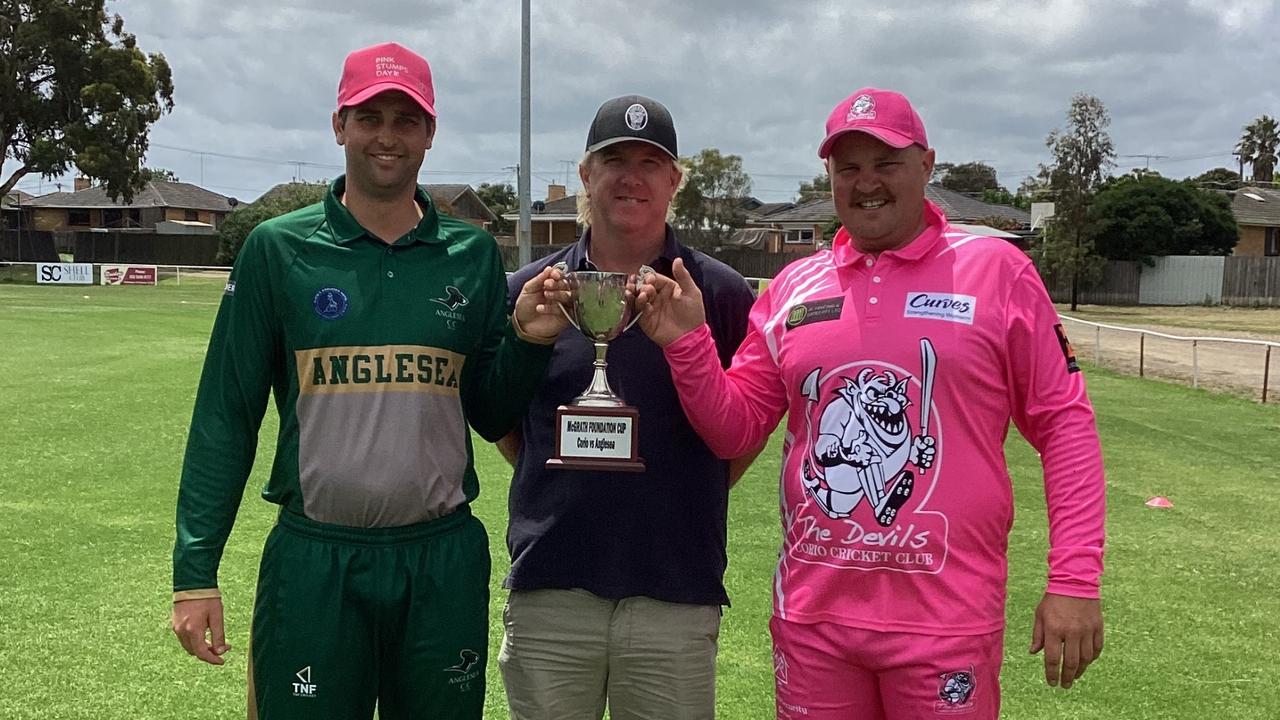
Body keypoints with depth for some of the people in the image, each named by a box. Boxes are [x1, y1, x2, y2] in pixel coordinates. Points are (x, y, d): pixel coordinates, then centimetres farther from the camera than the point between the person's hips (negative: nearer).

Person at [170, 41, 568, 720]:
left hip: (444, 561, 2)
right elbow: (225, 415, 0)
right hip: (313, 561, -2)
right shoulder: (278, 248, -1)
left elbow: (490, 417, 9)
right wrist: (194, 572, -4)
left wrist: (527, 340, -10)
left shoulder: (473, 254, 4)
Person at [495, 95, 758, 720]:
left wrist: (689, 498, 2)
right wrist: (557, 485, 6)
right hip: (551, 590, 1)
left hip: (678, 594, -1)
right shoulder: (529, 292, 5)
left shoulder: (723, 293, 2)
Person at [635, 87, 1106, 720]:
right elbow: (734, 428, 8)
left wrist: (1075, 581, -8)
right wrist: (687, 346, -9)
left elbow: (1063, 424, -2)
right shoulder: (794, 286, 6)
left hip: (946, 622, -3)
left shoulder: (997, 271, -3)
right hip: (811, 617, 3)